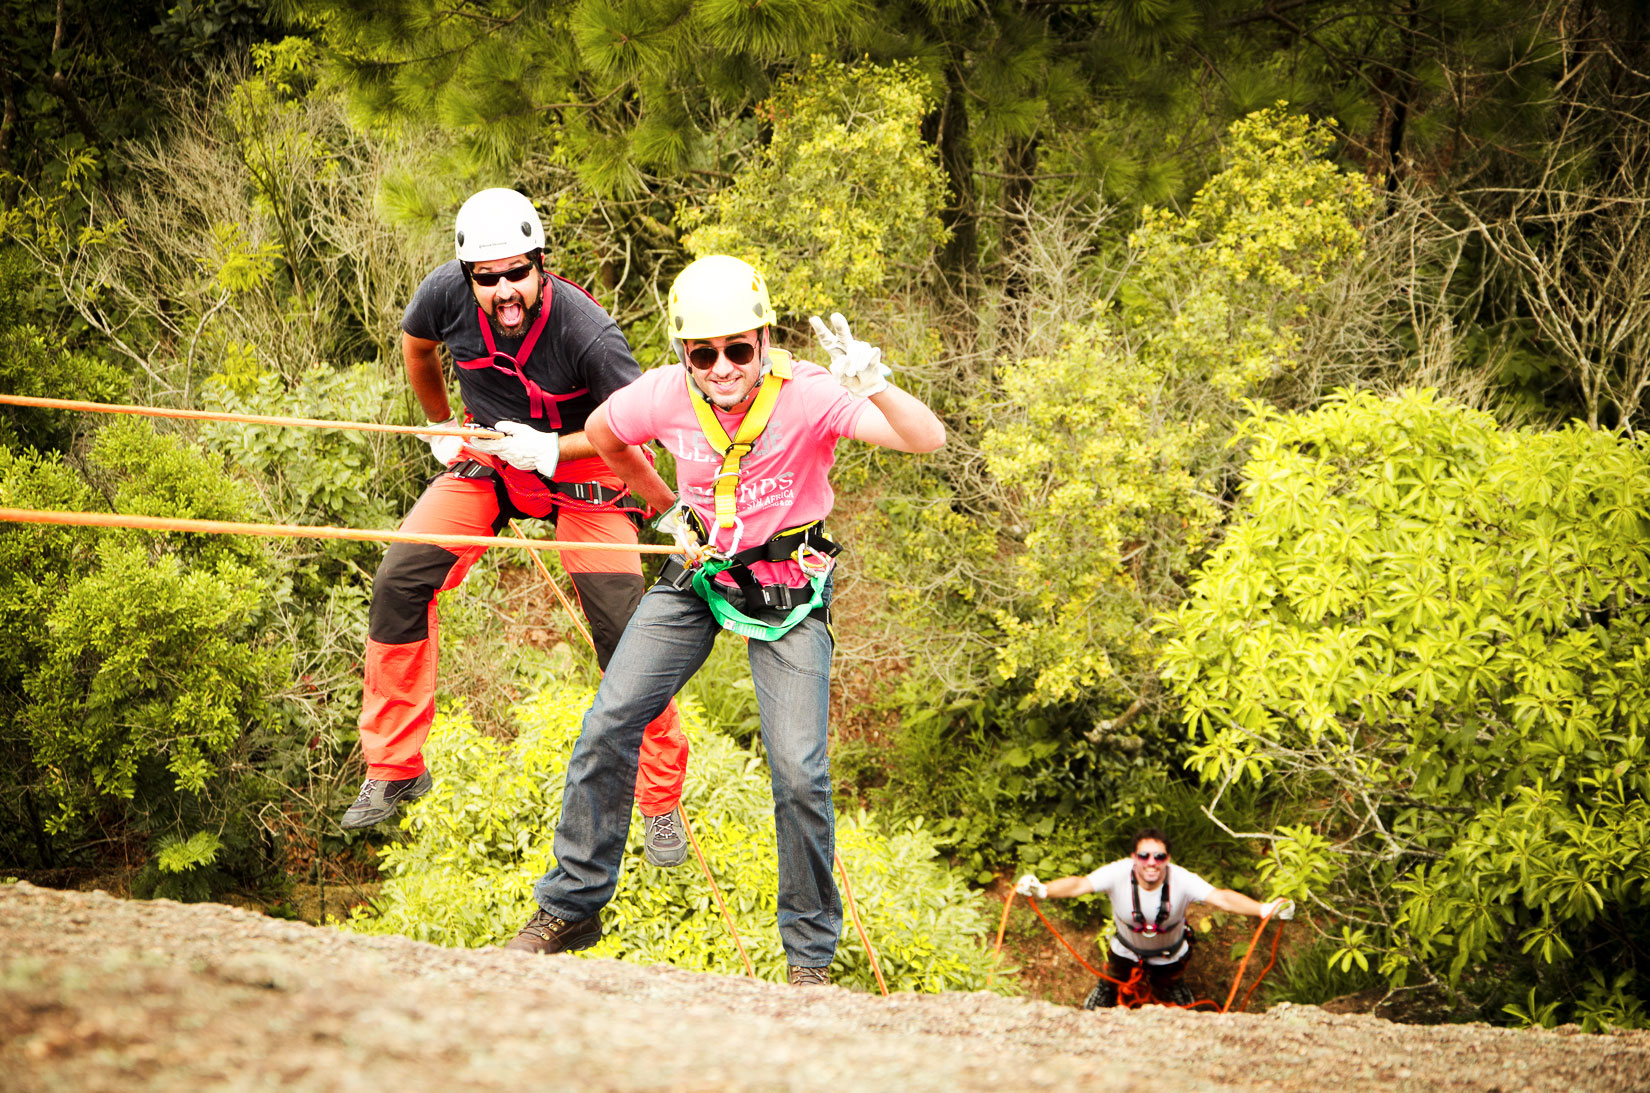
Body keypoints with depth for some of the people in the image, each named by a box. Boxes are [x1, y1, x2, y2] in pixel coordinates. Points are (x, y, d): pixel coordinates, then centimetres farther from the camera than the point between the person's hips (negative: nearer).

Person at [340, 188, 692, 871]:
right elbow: (416, 346, 5)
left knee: (624, 633, -11)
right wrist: (443, 426, 14)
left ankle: (661, 804, 5)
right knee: (399, 582, -10)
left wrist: (550, 450, -29)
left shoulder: (585, 332, -32)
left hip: (578, 466, -4)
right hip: (487, 456, 4)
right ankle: (394, 770, 5)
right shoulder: (447, 294, -20)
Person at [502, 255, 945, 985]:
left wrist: (872, 383, -56)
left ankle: (811, 955, 5)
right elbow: (602, 434, 12)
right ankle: (571, 907, 10)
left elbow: (927, 439, -39)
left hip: (787, 586, -3)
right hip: (698, 570, 3)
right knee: (608, 726, -7)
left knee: (800, 771, -12)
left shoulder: (808, 396, -25)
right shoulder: (665, 396, -14)